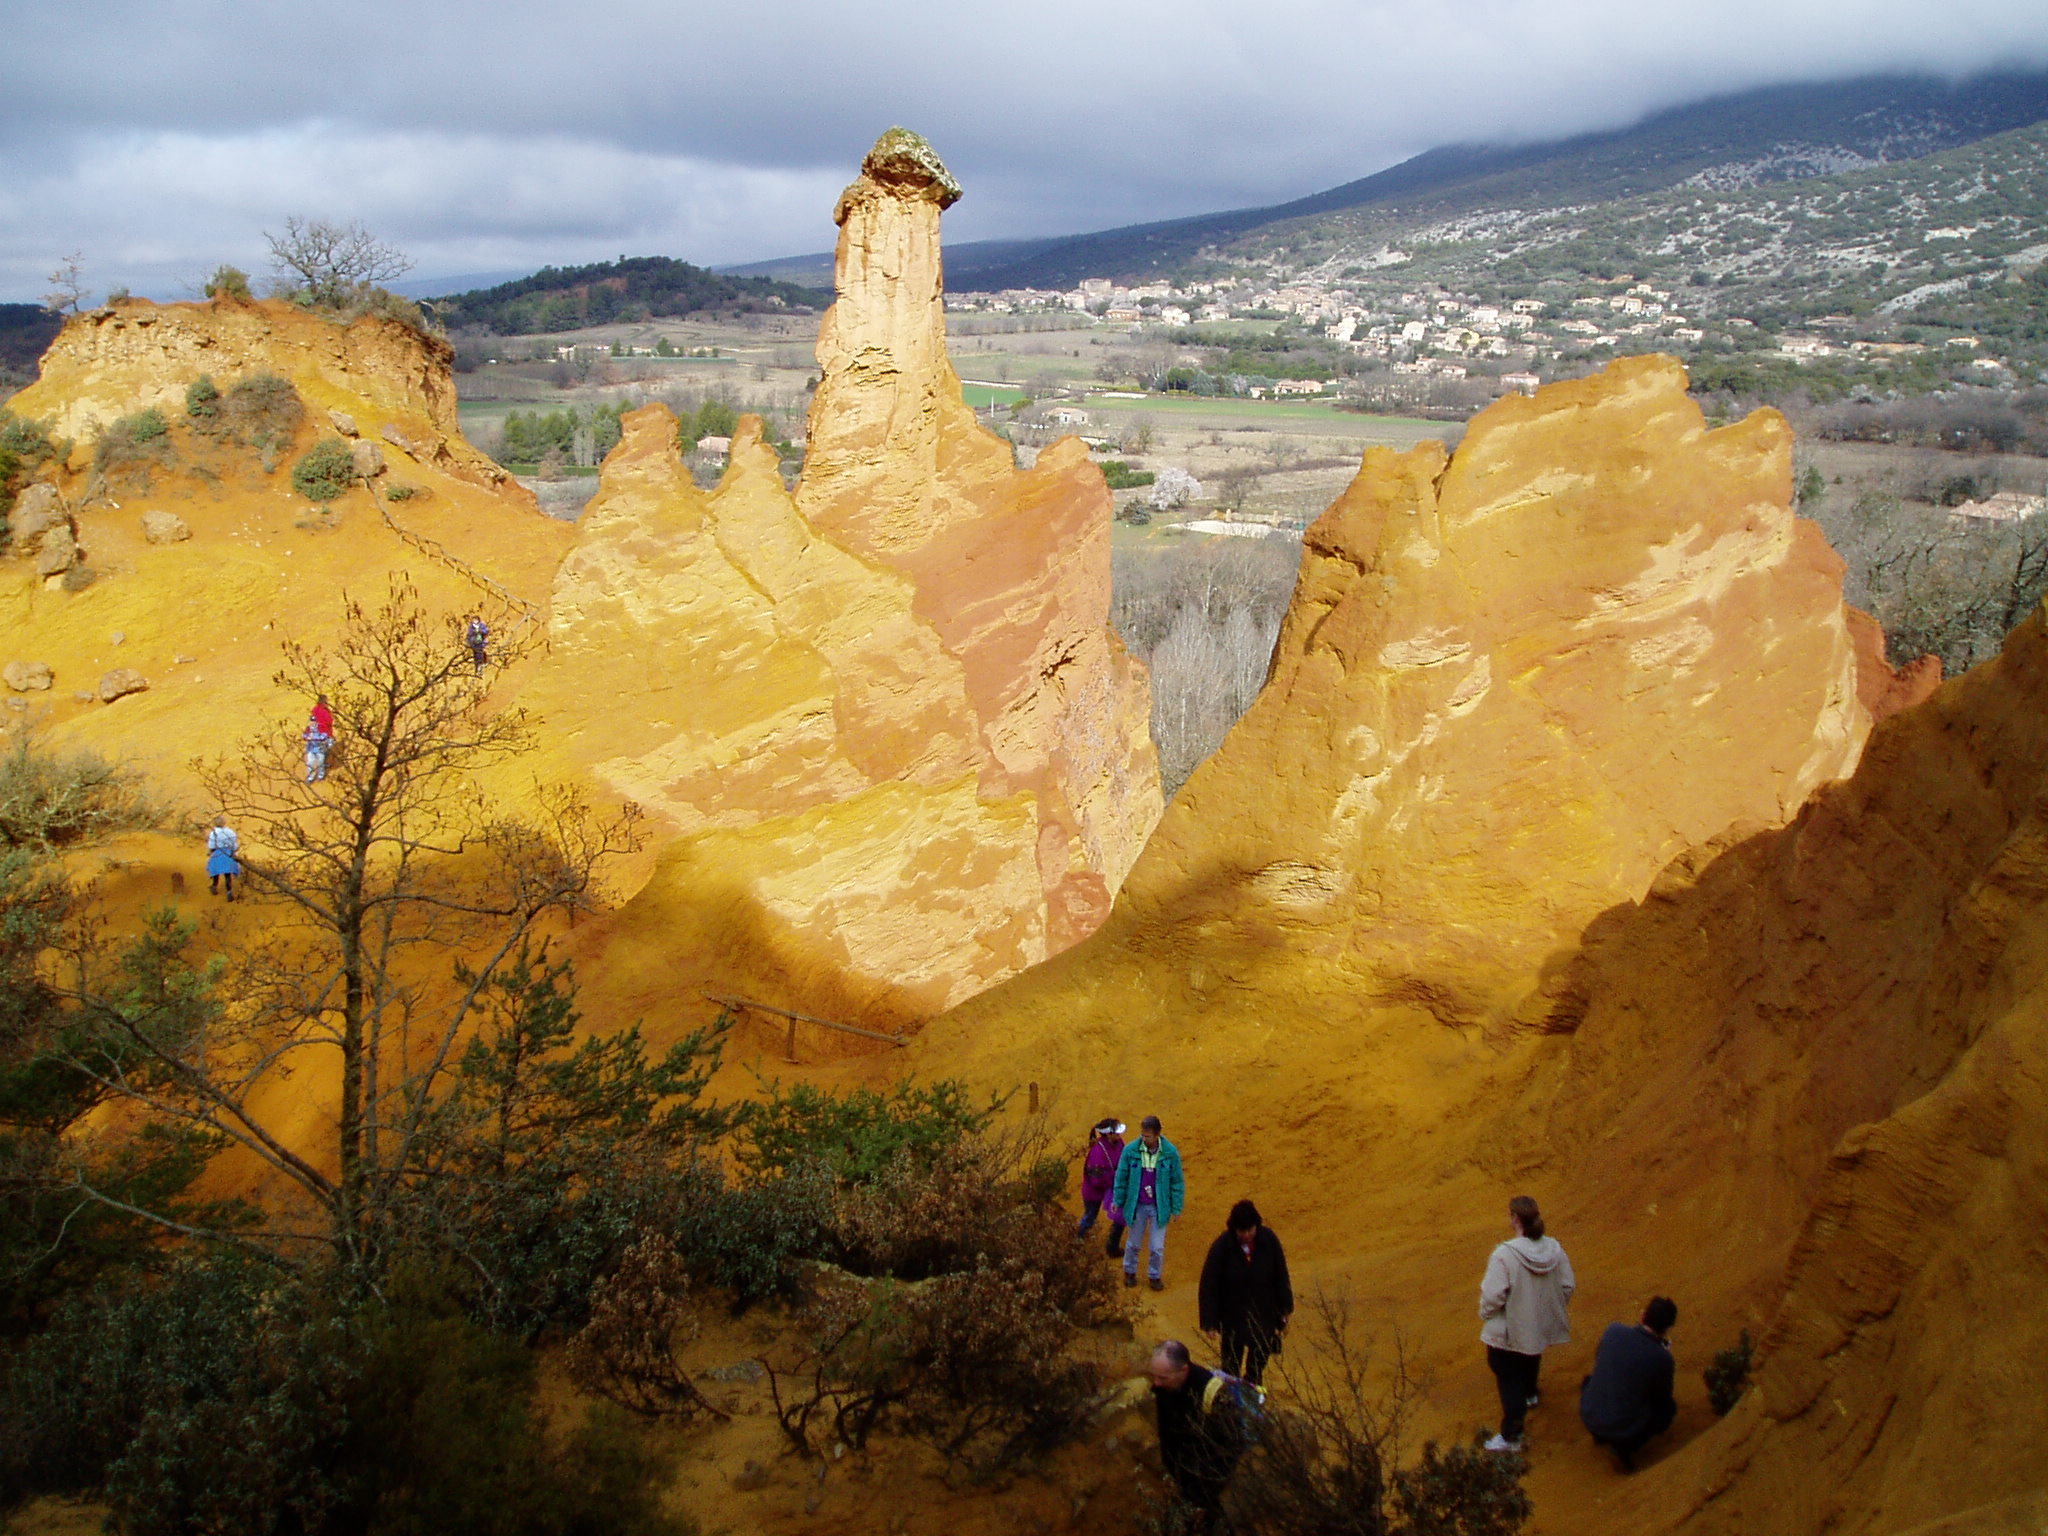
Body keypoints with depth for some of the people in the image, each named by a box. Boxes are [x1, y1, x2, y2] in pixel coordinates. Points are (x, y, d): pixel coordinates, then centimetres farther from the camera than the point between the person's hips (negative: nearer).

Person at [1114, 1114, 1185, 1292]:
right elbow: (1121, 1177, -2)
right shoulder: (1130, 1150, -15)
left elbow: (1177, 1182, -4)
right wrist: (1117, 1201, 5)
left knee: (1157, 1247, 9)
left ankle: (1155, 1276, 33)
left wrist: (1176, 1208, -1)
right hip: (1137, 1205, 1)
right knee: (1133, 1243, 17)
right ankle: (1130, 1272, 42)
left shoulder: (1171, 1152, -15)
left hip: (1159, 1207, -1)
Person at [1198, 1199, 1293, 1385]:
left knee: (1260, 1357, 22)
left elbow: (1281, 1277, -2)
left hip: (1264, 1315, 3)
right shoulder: (1221, 1247, -23)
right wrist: (1210, 1323, -15)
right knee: (1231, 1363, 8)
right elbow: (1209, 1286, -17)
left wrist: (1285, 1309, 4)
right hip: (1233, 1318, -3)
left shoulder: (1269, 1240, -16)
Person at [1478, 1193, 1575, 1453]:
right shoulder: (1553, 1249, -11)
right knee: (1531, 1360, 34)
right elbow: (1568, 1286, -1)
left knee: (1509, 1379, 8)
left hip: (1510, 1331, -6)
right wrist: (1552, 1308, 16)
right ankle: (1530, 1395, 61)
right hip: (1542, 1326, 6)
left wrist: (1486, 1313, -5)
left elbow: (1492, 1295, -26)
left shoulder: (1505, 1254, -29)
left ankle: (1511, 1436, 11)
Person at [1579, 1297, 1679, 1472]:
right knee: (1669, 1405, 25)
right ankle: (1626, 1447, 6)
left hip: (1589, 1418, 4)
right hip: (1626, 1430, -3)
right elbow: (1662, 1396, 2)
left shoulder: (1614, 1331, -10)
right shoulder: (1662, 1358, -18)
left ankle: (1600, 1435, 19)